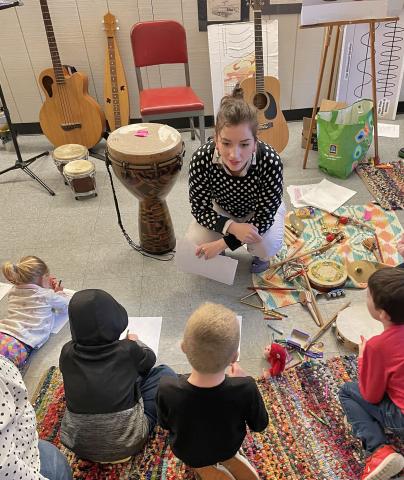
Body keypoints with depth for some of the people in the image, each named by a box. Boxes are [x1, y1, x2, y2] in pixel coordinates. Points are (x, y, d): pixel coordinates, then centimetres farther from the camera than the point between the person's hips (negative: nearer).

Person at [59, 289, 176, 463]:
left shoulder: (67, 353, -10)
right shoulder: (127, 350, -16)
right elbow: (150, 358, 7)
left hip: (79, 446, 4)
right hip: (126, 445, -3)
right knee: (163, 372, 11)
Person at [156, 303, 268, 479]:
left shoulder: (167, 389, -38)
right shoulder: (246, 389, -38)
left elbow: (165, 424, -14)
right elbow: (259, 425, -15)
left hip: (187, 455, -1)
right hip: (228, 449, 2)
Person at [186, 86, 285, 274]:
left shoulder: (270, 161, -38)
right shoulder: (201, 159, -35)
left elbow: (263, 217, -28)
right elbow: (200, 209, -22)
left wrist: (221, 243, -32)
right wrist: (232, 227, -40)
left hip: (259, 210, -1)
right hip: (221, 209, 1)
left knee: (267, 246, -28)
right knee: (193, 244, -20)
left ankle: (259, 255, 10)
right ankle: (218, 256, 16)